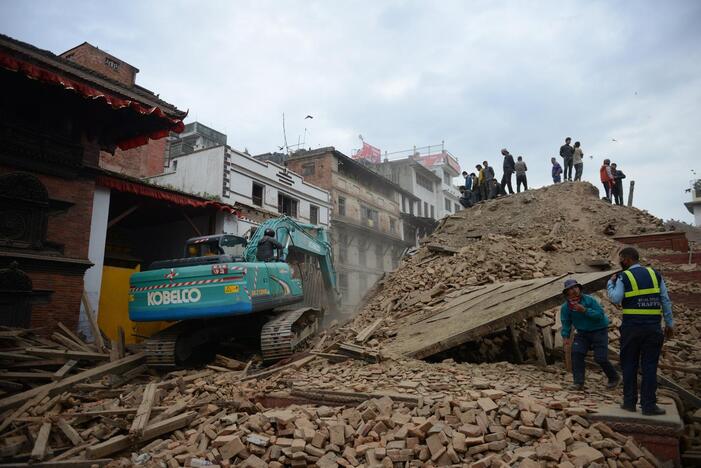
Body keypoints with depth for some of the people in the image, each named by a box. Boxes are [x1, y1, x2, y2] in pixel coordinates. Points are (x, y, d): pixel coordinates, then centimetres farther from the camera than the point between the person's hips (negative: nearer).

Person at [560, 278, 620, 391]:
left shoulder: (589, 300, -21)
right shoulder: (565, 307, -9)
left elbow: (600, 314, -25)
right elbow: (566, 324, -3)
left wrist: (584, 310, -37)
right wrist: (566, 337, -16)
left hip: (599, 331, -3)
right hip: (583, 333, 4)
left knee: (601, 358, -6)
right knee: (577, 353, -16)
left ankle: (614, 378, 24)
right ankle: (578, 383, -9)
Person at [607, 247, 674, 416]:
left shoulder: (623, 277, -4)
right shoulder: (655, 274, 7)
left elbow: (615, 299, -13)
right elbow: (666, 301, 7)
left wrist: (610, 283, 3)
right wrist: (669, 324, 12)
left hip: (631, 326, -2)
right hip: (653, 327, 3)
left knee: (629, 365, 9)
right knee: (649, 366, 6)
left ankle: (629, 402, 15)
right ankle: (648, 405, 7)